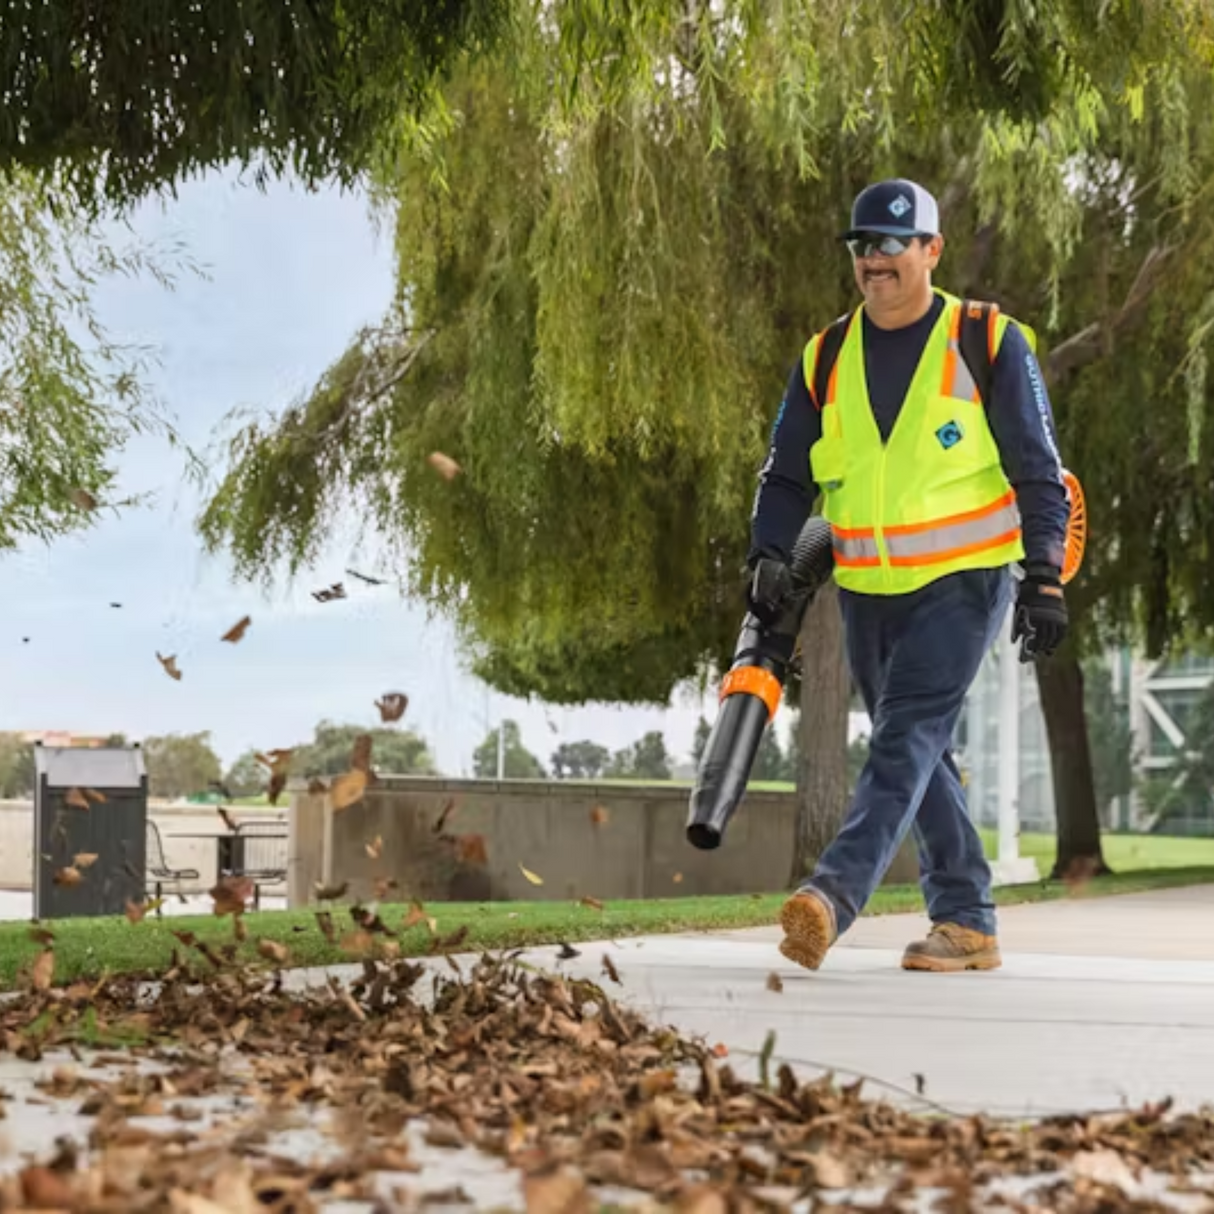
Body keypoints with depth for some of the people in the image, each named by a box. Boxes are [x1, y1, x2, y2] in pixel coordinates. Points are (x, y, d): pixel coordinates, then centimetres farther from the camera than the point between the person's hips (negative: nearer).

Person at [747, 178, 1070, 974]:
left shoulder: (990, 345, -5)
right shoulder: (825, 358, 6)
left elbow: (1039, 474, -3)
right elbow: (787, 475, 10)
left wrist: (1044, 579, -10)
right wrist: (770, 557, -7)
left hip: (962, 585, -5)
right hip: (867, 593, 5)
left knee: (905, 742, -19)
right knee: (921, 756, 10)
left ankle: (835, 895, -32)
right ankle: (968, 923, 18)